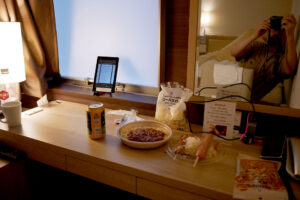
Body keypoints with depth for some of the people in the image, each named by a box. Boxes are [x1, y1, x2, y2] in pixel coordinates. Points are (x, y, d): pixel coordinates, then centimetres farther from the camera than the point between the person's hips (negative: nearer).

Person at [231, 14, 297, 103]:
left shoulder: (283, 57, 3)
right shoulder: (256, 46, 11)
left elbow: (289, 70, -22)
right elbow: (233, 53, -6)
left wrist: (291, 35, -29)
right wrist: (254, 36, -20)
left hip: (252, 101, -2)